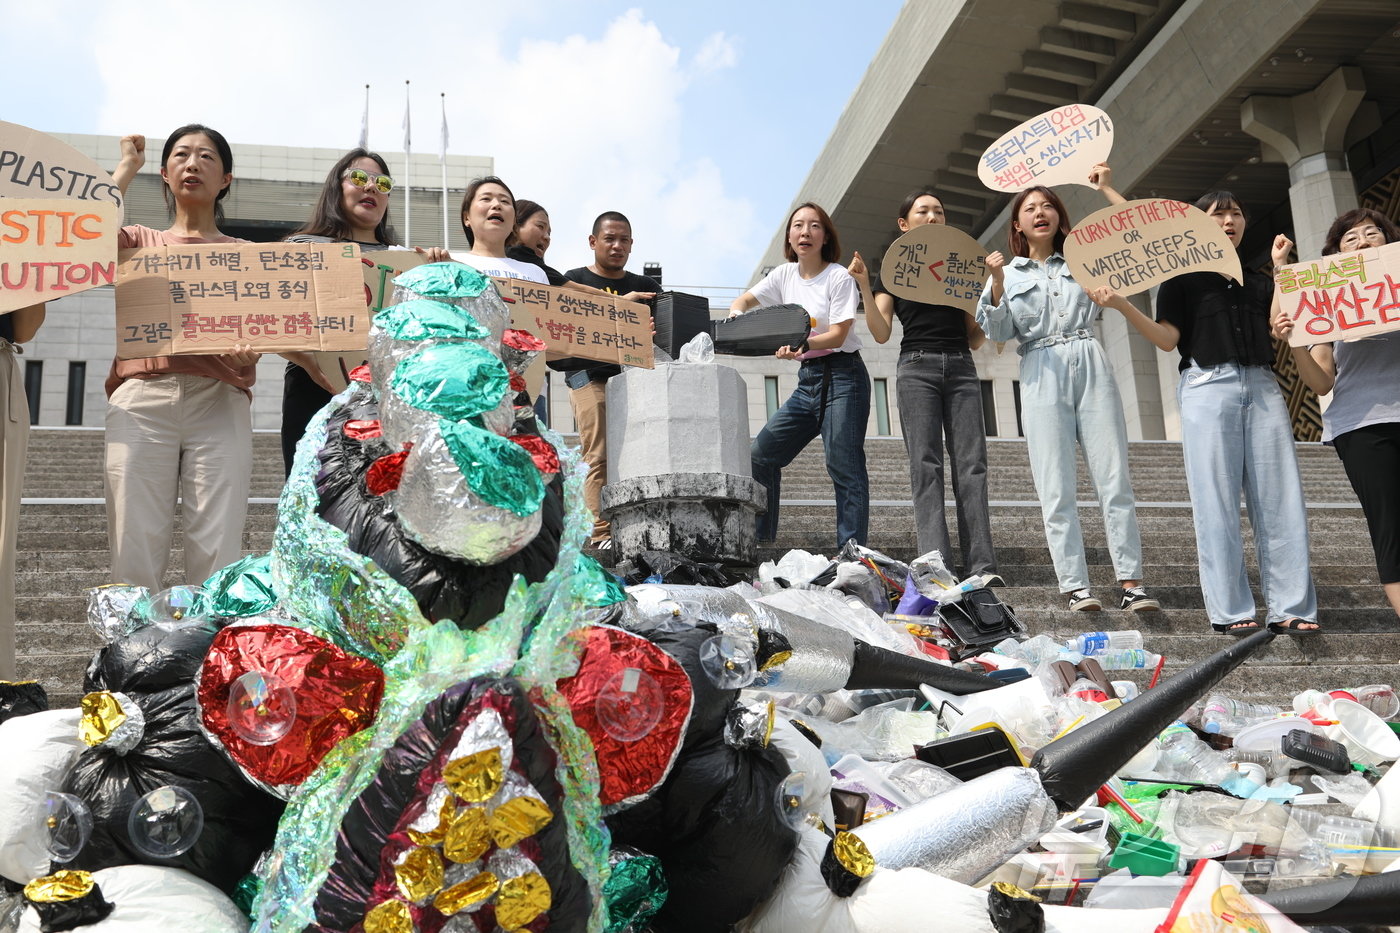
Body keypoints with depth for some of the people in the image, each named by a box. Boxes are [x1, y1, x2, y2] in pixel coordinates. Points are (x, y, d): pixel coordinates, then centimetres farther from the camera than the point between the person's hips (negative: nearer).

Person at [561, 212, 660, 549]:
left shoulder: (645, 286, 21)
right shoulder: (575, 280, 11)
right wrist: (619, 304, -18)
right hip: (590, 375, -3)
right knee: (600, 457, -13)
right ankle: (601, 533, -16)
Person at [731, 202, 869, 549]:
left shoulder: (839, 277, -8)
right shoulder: (785, 275, 10)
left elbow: (838, 335, -15)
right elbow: (743, 301, 14)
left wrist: (803, 345, -33)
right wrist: (736, 315, -10)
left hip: (842, 374, -7)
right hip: (807, 379, 7)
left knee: (844, 469, -12)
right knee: (761, 455, 1)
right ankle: (758, 546, 8)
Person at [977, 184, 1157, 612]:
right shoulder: (1007, 273, 14)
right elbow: (998, 332, 4)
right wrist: (997, 285, -11)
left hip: (1090, 367, 1)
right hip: (1042, 376, -1)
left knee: (1114, 478, -4)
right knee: (1057, 489, -6)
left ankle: (1131, 582, -3)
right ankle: (1075, 586, -5)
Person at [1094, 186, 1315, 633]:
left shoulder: (1257, 280, 23)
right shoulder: (1182, 275, 12)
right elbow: (1168, 339, 1)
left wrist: (1281, 267, 10)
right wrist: (1122, 306, -14)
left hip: (1262, 386, 4)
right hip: (1208, 387, -4)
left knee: (1280, 499, -3)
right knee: (1216, 501, -9)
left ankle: (1291, 608, -1)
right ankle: (1231, 610, -8)